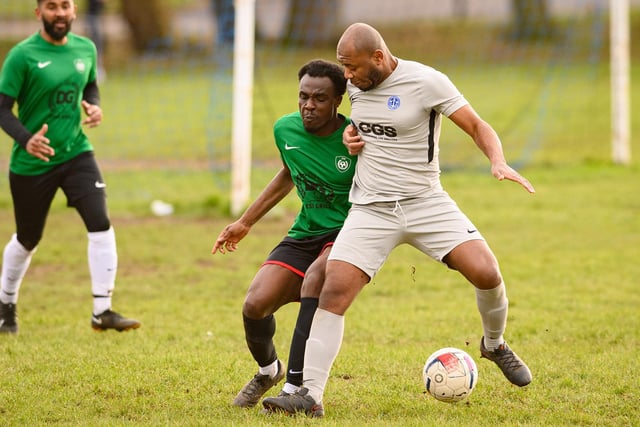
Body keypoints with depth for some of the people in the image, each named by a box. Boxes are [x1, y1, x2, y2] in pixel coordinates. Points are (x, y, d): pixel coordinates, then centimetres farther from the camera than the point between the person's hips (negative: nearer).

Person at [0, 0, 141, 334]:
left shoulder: (85, 49, 1)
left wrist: (94, 107, -2)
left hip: (76, 153, 3)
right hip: (31, 164, -3)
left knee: (101, 225, -16)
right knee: (27, 239, 12)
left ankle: (102, 311, -11)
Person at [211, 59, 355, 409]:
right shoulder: (285, 130, -2)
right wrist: (245, 222, 23)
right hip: (305, 233, 5)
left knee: (315, 278, -36)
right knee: (255, 305, -12)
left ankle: (295, 387, -34)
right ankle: (267, 370, 23)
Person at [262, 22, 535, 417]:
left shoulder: (426, 82, -11)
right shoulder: (356, 86, 5)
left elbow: (477, 126, -9)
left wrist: (499, 162, -27)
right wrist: (351, 137, 4)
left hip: (425, 202, -3)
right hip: (370, 210, 3)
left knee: (486, 273, -17)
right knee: (334, 291, -15)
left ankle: (495, 345, 15)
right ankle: (311, 395, -12)